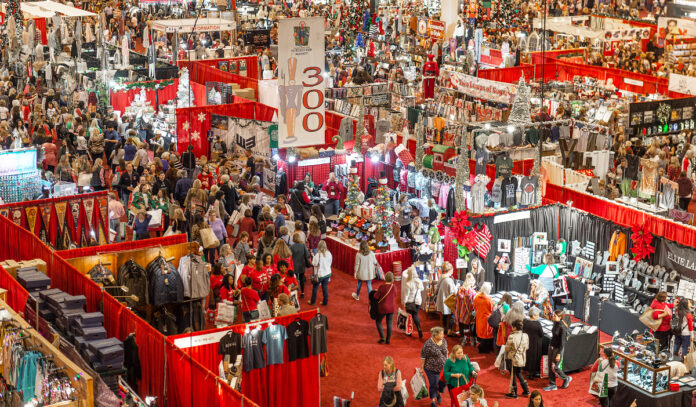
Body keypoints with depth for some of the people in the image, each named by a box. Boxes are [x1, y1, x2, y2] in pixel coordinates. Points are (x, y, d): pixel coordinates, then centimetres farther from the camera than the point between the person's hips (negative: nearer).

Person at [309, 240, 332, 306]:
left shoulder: (318, 255, -24)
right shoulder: (329, 254, -9)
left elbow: (314, 264, -16)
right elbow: (330, 263, 3)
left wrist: (313, 256, -4)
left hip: (319, 274, -4)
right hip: (327, 273, 4)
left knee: (315, 287, 14)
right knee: (325, 287, 16)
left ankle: (312, 301, 26)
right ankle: (325, 302, 23)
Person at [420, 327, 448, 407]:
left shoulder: (444, 341, -3)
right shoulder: (428, 344, -22)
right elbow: (423, 357, -15)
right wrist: (422, 368, -10)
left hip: (443, 367, 5)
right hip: (432, 369, -5)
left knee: (443, 382, 13)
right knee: (433, 384, 3)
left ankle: (438, 394, 43)